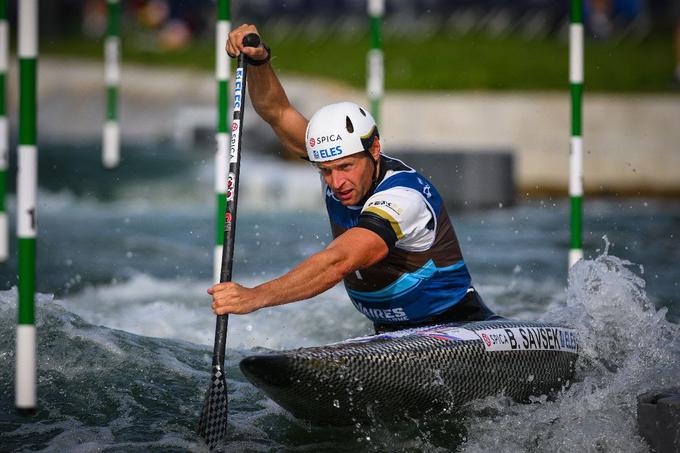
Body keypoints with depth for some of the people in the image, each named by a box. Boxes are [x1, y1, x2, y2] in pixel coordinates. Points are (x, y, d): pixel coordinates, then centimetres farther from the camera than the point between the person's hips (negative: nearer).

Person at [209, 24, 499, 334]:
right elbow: (277, 112, -1)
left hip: (455, 326, -6)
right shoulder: (340, 164, -3)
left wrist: (255, 297, -50)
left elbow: (337, 264, -41)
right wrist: (258, 60, -20)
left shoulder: (402, 197, -28)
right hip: (390, 336, 6)